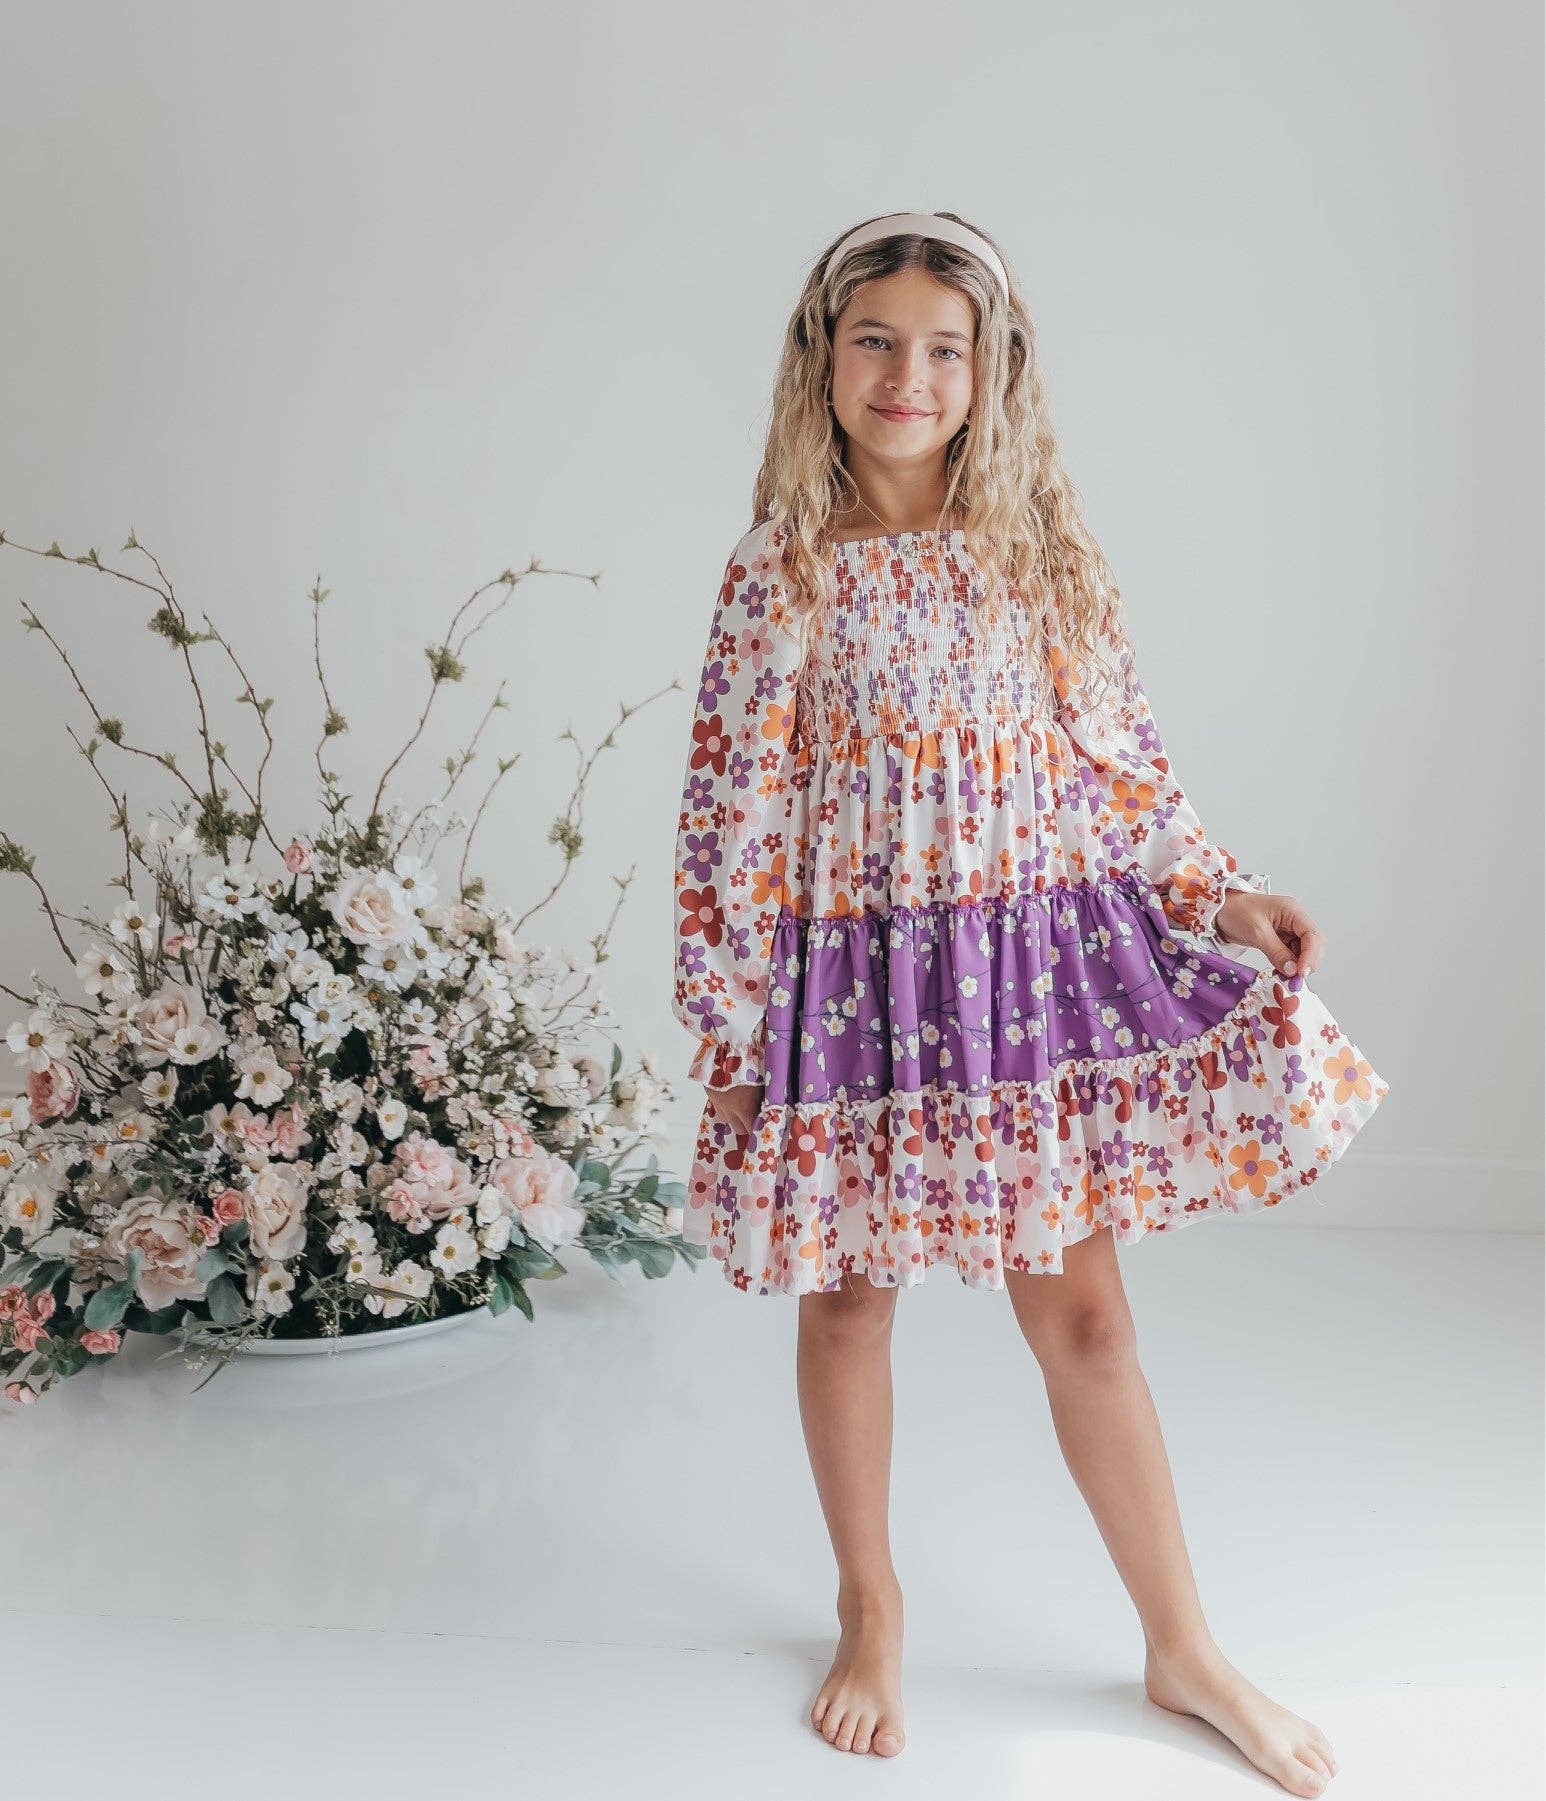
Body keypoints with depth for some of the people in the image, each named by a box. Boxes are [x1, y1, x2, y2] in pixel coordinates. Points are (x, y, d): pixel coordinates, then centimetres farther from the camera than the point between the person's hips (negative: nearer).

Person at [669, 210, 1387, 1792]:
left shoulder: (1042, 553, 2)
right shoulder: (782, 566, -4)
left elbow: (1122, 762, 6)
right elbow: (735, 796, -5)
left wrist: (1216, 895, -3)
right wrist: (725, 994, -7)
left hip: (1037, 962, 1)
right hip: (851, 971, -1)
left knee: (1080, 1310, 7)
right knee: (848, 1296, 12)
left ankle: (1183, 1652, 24)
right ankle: (871, 1619, 34)